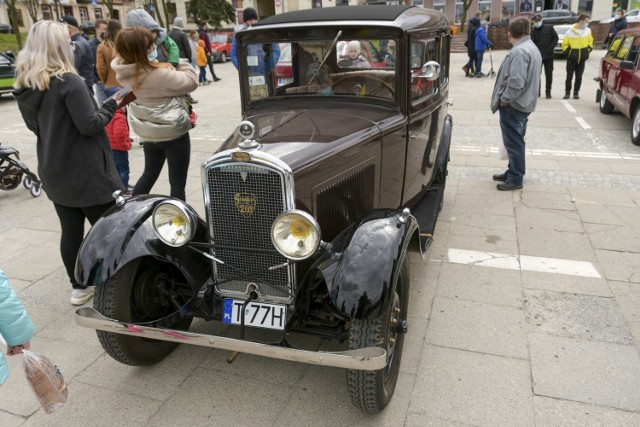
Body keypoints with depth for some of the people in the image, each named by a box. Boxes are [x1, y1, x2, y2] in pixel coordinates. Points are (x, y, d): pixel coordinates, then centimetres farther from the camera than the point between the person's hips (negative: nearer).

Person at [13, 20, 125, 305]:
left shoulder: (24, 86, 6)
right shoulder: (68, 81, -18)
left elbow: (35, 125, 17)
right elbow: (90, 125, -20)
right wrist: (112, 104, -6)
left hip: (54, 172, 7)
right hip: (85, 172, -7)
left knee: (70, 230, 13)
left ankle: (79, 287, 24)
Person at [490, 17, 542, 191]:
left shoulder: (519, 51, -20)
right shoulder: (532, 48, 14)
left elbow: (516, 81, -29)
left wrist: (504, 99, -16)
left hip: (513, 105, -10)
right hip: (523, 104, 10)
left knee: (514, 143, -3)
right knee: (516, 141, 18)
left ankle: (515, 179, 4)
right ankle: (513, 172, 28)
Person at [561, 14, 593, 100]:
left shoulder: (588, 31, 2)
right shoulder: (570, 31, -8)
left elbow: (590, 41, 16)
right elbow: (565, 44, 0)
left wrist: (588, 51, 9)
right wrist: (567, 52, -5)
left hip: (582, 59, 3)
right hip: (571, 58, -3)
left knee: (579, 77, 6)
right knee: (569, 77, 1)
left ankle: (576, 93, 14)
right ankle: (567, 92, 11)